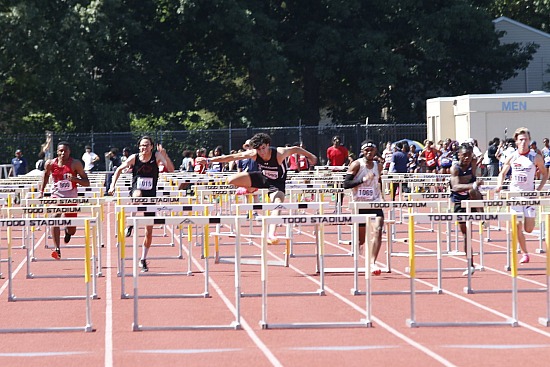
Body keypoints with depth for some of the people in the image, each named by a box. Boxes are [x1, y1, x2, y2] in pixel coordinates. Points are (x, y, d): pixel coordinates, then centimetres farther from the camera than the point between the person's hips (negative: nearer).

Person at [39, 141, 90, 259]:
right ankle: (57, 249, -32)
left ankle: (68, 231, 47)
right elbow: (46, 175, 18)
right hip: (56, 196, 0)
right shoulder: (50, 164, -5)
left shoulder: (75, 164, -10)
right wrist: (41, 191, 15)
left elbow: (87, 183, -8)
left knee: (72, 230, 6)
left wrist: (74, 179, -26)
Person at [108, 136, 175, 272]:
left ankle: (143, 260, 18)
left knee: (149, 231, 2)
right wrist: (113, 185, 0)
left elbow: (171, 169, -15)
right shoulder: (134, 158, -2)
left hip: (151, 196, 1)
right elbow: (119, 169, 10)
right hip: (136, 191, -1)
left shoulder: (156, 156, -4)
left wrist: (164, 155, -28)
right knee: (138, 195, -42)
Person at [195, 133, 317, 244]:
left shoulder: (279, 153, -32)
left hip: (277, 182, -3)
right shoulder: (253, 154, -24)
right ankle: (251, 189, 17)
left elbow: (295, 149, -14)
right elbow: (231, 157, -19)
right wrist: (209, 160, -22)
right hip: (262, 177, 3)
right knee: (231, 180, -12)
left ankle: (271, 235, -37)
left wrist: (310, 156, 1)